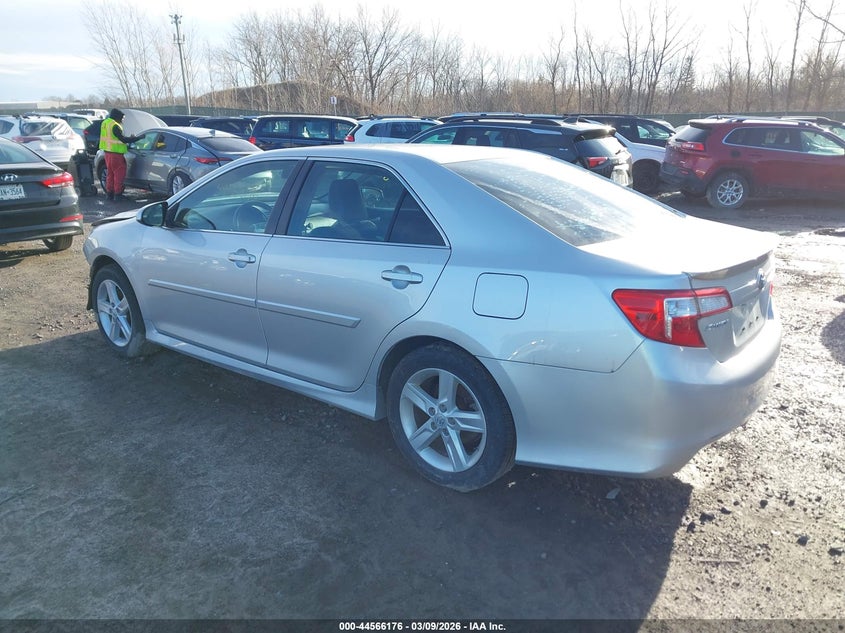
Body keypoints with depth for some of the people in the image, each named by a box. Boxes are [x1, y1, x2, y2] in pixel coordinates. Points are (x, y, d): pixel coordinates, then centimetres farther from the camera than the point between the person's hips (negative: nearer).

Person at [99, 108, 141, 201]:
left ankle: (109, 193, 21)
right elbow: (123, 139, -23)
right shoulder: (114, 126, -19)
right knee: (119, 173, -3)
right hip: (115, 153, -10)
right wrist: (138, 138, -22)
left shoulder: (105, 122, 12)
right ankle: (118, 194, -1)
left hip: (107, 151, 10)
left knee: (110, 173, 16)